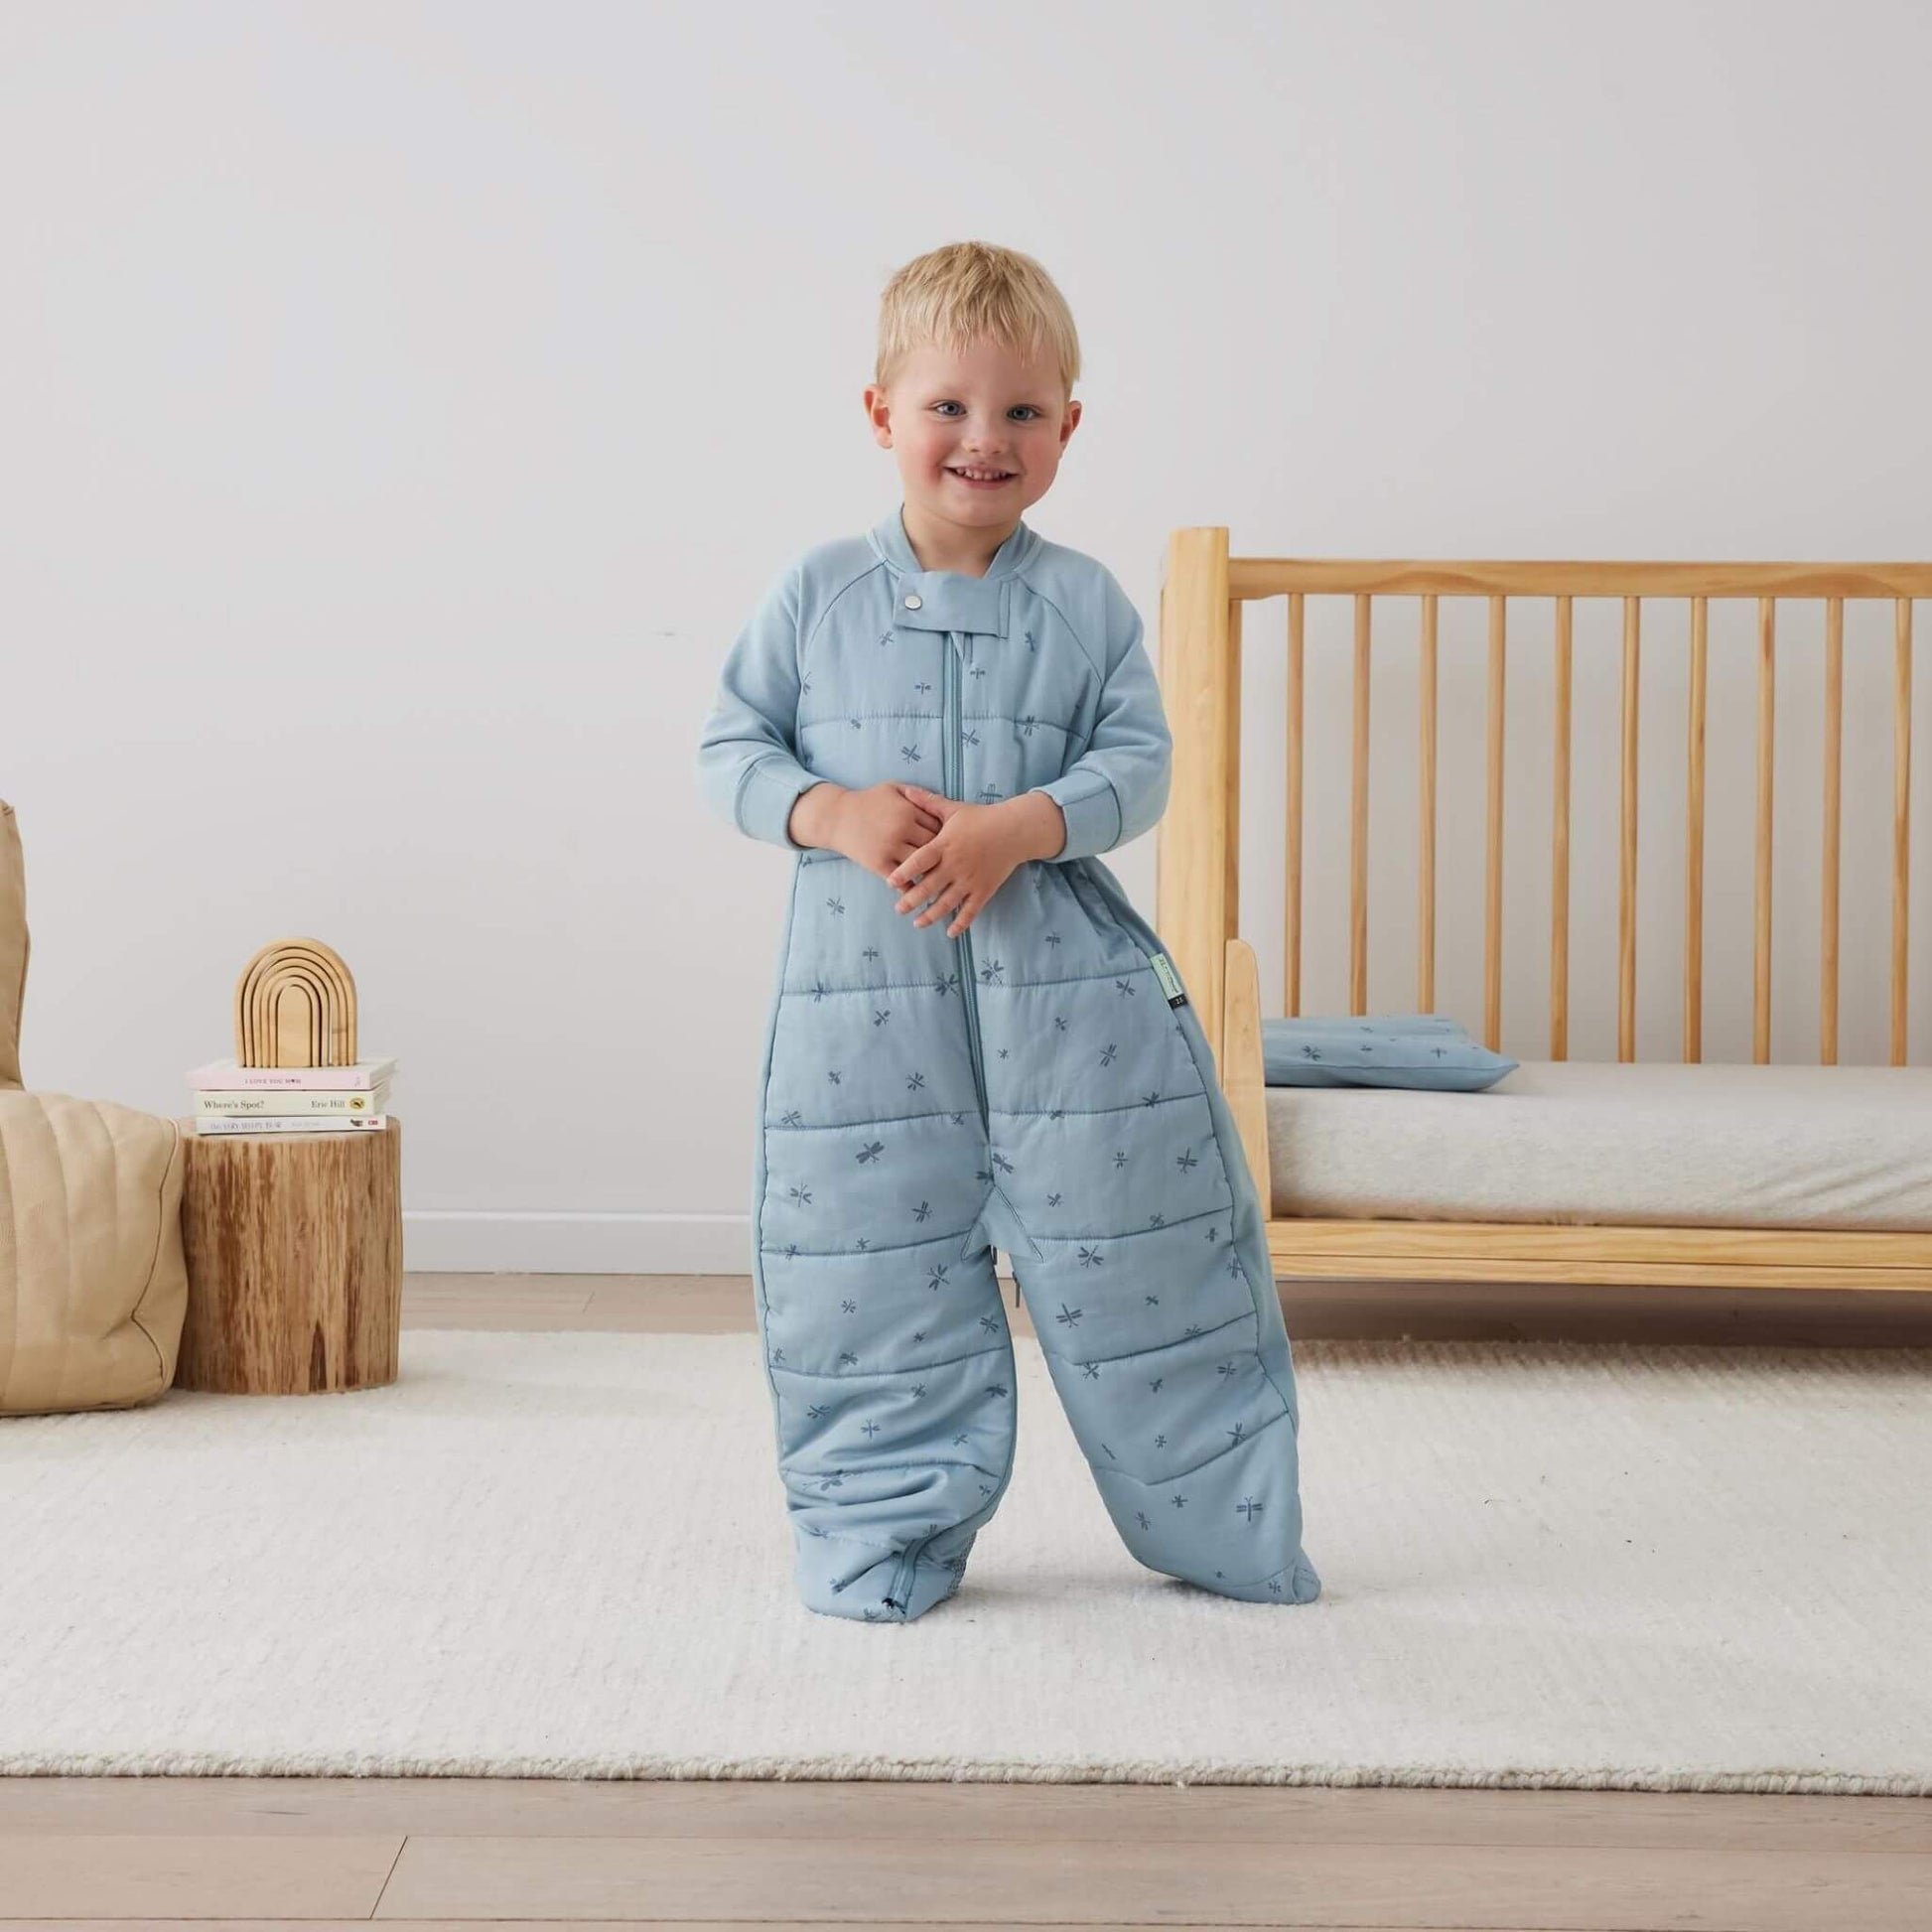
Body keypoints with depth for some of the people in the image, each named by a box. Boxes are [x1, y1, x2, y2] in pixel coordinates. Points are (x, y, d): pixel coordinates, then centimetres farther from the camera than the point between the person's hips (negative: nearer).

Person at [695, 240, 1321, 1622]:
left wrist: (1023, 826, -18)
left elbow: (1139, 760, -1)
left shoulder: (1083, 602, 3)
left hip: (1067, 986, 0)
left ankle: (1224, 1529, 22)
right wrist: (828, 812, -14)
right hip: (866, 990, 0)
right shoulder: (818, 595, 3)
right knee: (873, 1276, 6)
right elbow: (730, 751, 5)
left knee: (1137, 1262, 5)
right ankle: (889, 1539, 23)